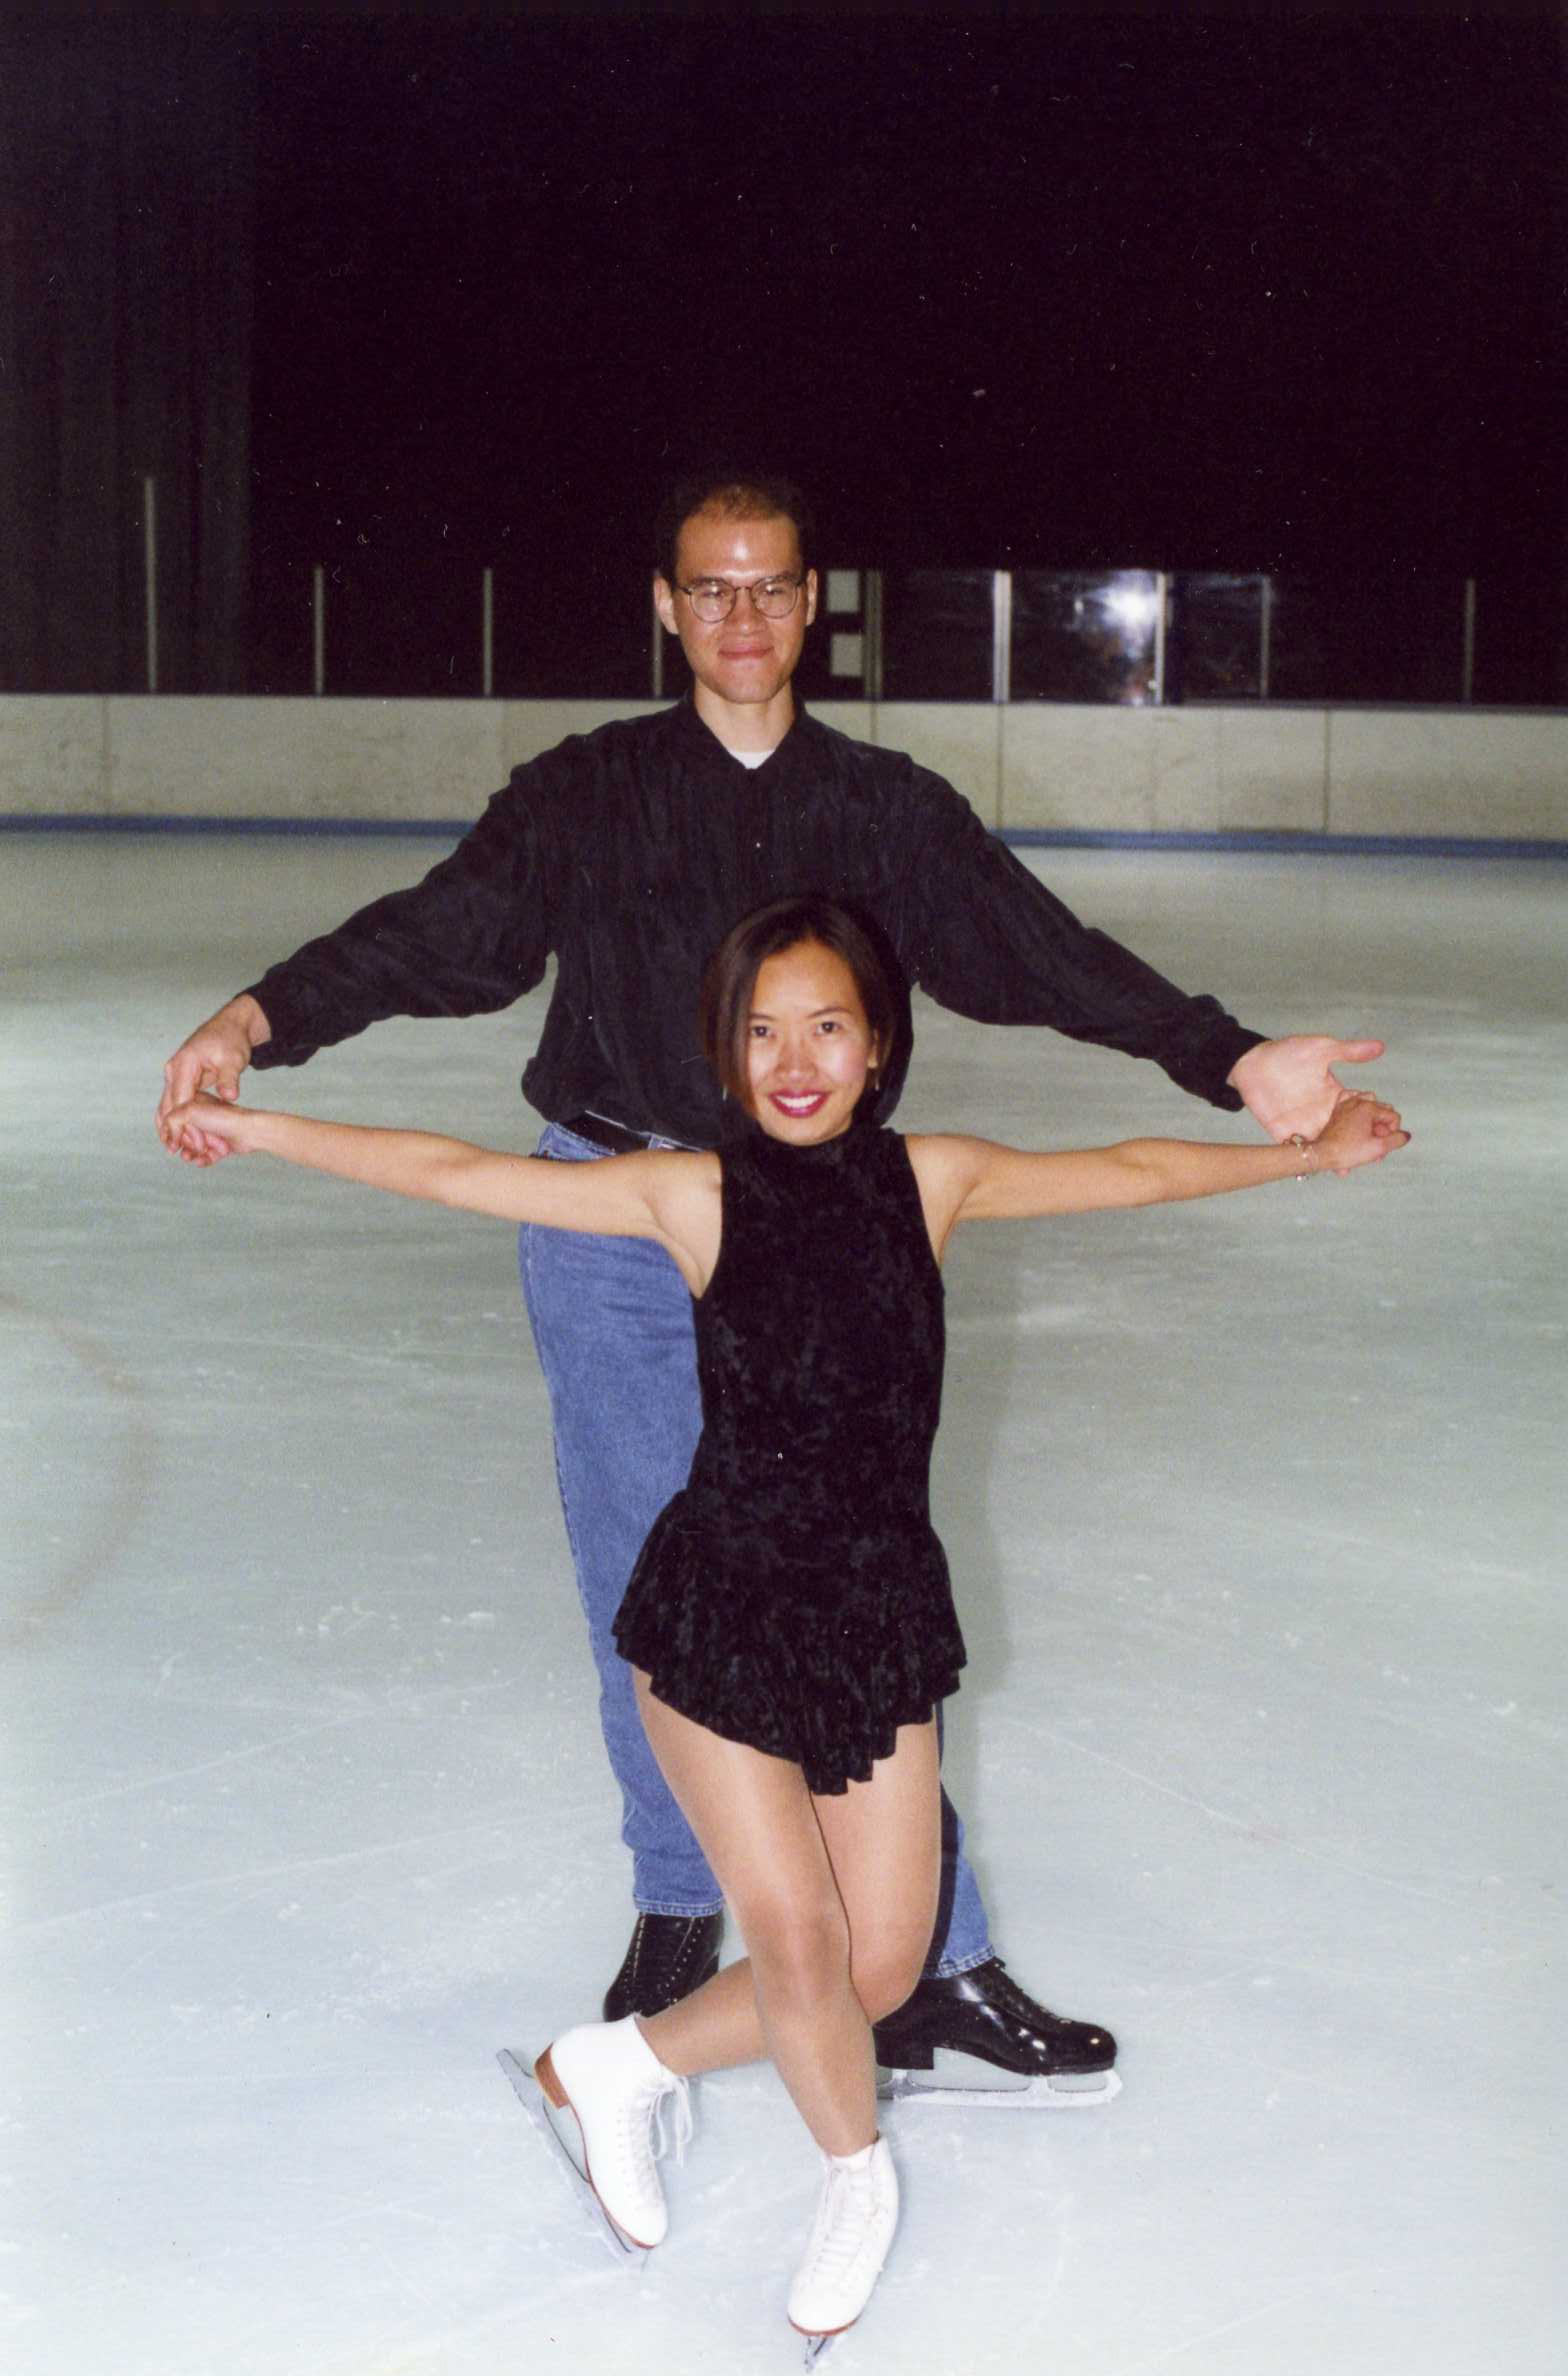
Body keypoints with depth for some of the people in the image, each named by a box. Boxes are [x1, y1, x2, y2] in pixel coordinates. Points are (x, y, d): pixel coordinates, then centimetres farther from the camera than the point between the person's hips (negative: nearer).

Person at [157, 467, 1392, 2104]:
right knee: (648, 1597, 7)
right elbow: (441, 933, -10)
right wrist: (262, 1016, -27)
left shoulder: (885, 810, 6)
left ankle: (932, 1971, 7)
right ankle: (676, 1914, 27)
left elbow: (1040, 955, -1)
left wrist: (1232, 1061, -13)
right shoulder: (588, 795, 2)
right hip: (614, 1235, 0)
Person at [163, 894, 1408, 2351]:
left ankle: (620, 2068, 27)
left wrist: (1304, 1149, 13)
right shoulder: (696, 1196, -6)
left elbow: (1131, 1172, 11)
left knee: (880, 1970, 3)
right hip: (721, 1610, -3)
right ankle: (858, 2177, 22)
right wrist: (258, 1129, -2)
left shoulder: (927, 1180, 0)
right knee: (799, 1943, -10)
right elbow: (453, 1174, -3)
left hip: (883, 1615, 3)